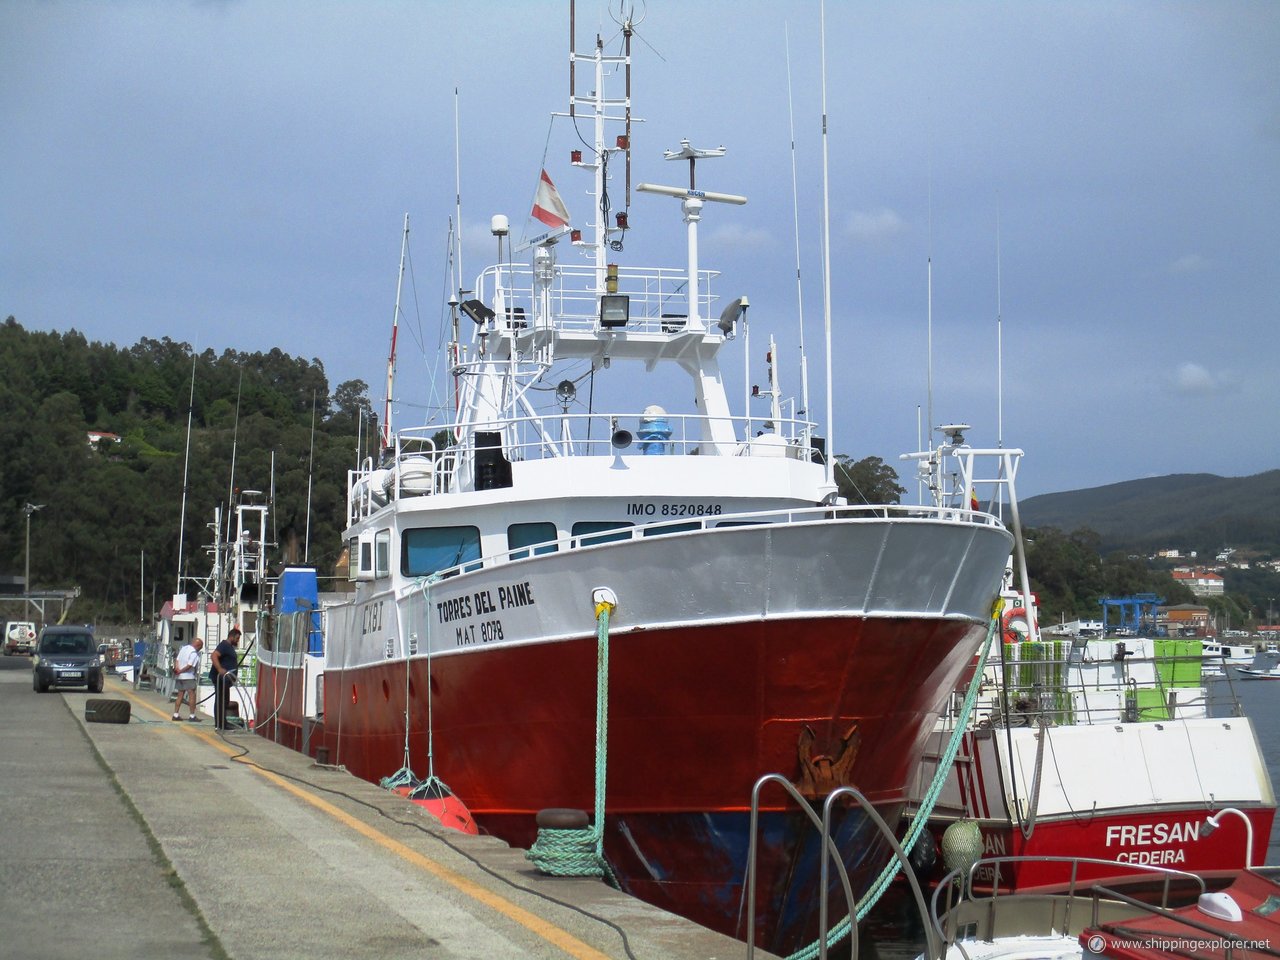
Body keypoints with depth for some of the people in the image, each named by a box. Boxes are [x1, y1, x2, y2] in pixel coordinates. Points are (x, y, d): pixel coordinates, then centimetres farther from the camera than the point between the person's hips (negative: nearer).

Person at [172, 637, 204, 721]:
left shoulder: (184, 648, 10)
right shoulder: (194, 653, -16)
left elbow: (177, 660, 7)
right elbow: (189, 666, -20)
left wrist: (177, 668, -6)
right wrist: (179, 671, -10)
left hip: (180, 676, 8)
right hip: (188, 677, -8)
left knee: (180, 695, 13)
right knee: (192, 695, -3)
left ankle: (176, 715, 12)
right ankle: (192, 716, -5)